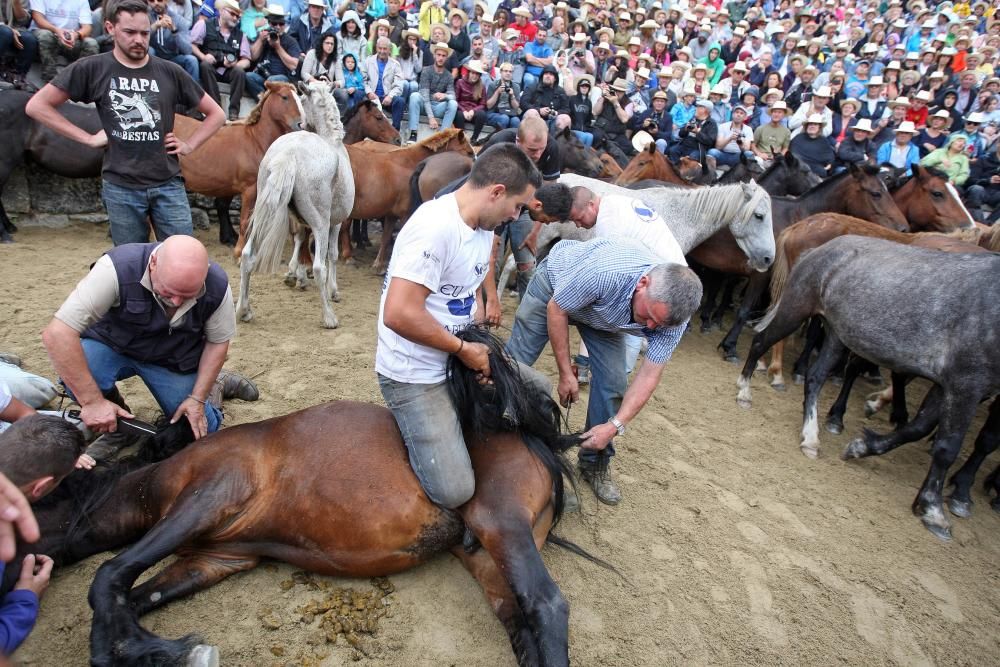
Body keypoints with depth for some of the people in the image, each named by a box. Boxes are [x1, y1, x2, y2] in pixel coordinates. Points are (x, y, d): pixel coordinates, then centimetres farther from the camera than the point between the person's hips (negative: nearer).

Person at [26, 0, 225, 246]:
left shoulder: (170, 72, 4)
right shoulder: (92, 69, 1)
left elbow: (216, 114, 12)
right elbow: (36, 106, 3)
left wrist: (189, 144, 2)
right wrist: (88, 138, -3)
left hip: (168, 184, 1)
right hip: (120, 187, -1)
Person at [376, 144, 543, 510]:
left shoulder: (484, 225, 4)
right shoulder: (434, 226, -26)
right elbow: (399, 314, -32)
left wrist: (481, 344, -3)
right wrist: (464, 349, -20)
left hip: (460, 358, 9)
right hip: (416, 375, -9)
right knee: (454, 492, -12)